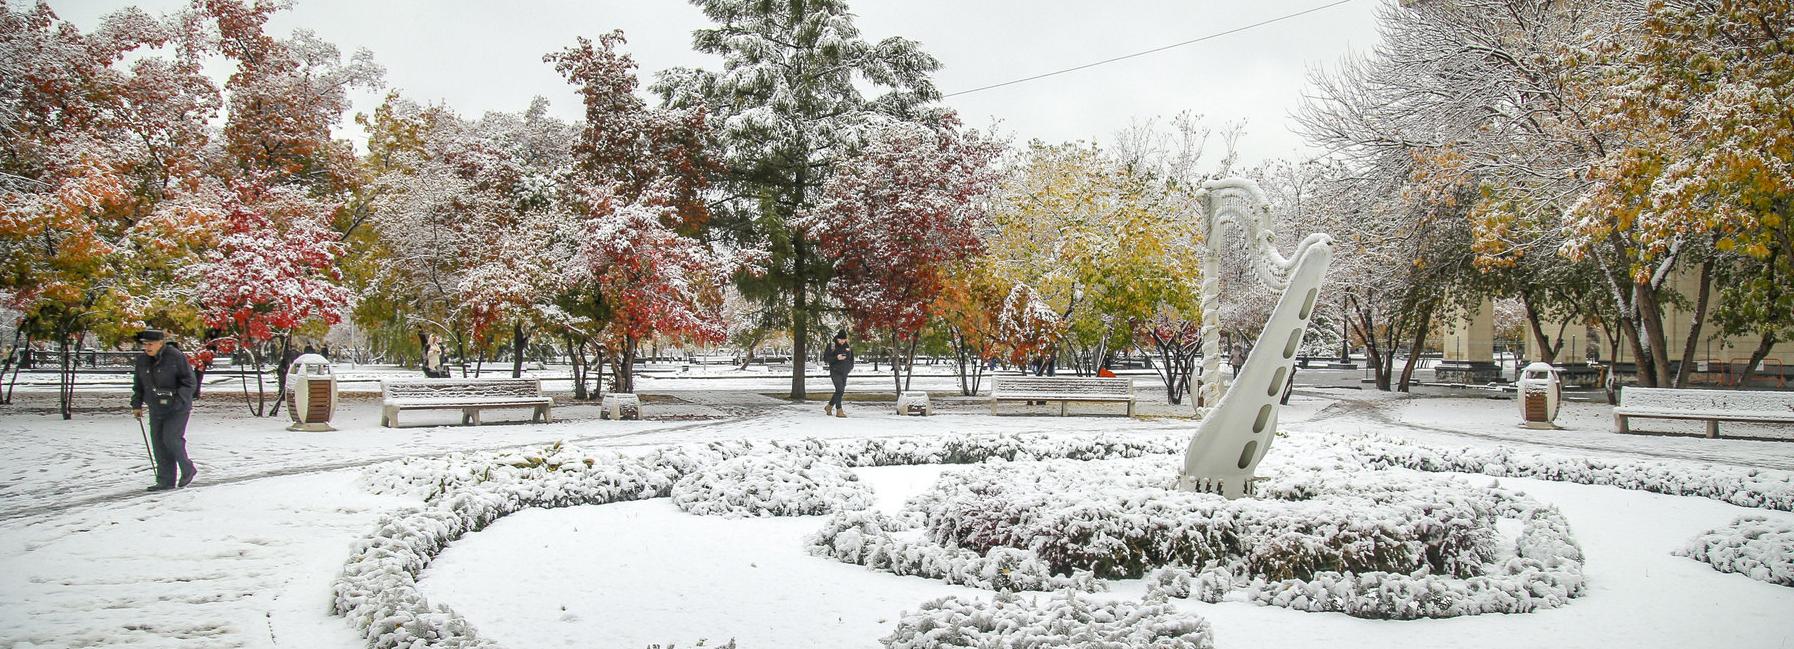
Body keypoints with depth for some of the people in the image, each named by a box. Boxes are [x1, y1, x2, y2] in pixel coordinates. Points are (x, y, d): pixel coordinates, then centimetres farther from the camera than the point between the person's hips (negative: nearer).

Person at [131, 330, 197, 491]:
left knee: (171, 438, -16)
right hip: (156, 410, 6)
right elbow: (138, 385, 19)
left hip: (177, 409, -6)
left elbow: (190, 382, -11)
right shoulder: (142, 360, 6)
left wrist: (178, 400, -21)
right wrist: (137, 405, 12)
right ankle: (166, 481, 7)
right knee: (158, 443, 2)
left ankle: (187, 469, 6)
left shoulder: (176, 357, -12)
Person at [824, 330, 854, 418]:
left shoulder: (847, 346, 6)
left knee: (840, 391, 10)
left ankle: (829, 407, 28)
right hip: (835, 372, -6)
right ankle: (839, 410, -12)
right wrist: (836, 358, -25)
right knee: (839, 390, -17)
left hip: (844, 372, 6)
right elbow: (826, 357, -11)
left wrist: (851, 366, 10)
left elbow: (851, 357, 21)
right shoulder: (832, 346, -9)